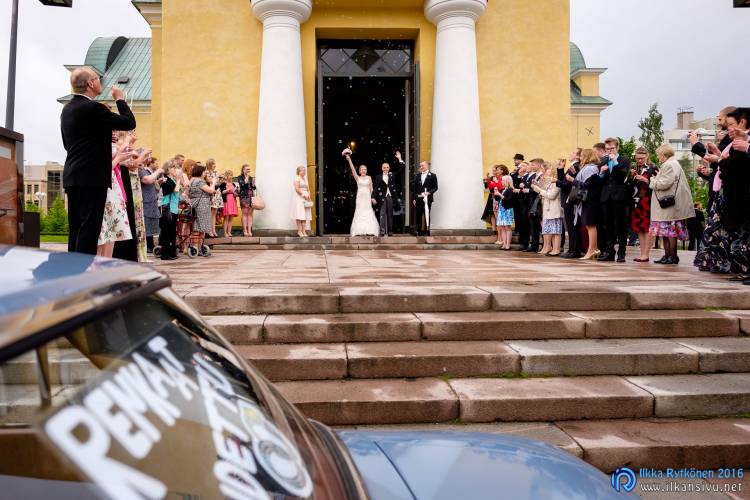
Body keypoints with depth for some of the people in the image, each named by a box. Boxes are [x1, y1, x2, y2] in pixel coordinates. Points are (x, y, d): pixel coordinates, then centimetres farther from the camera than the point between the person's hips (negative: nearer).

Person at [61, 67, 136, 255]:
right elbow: (129, 122, -11)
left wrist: (104, 137, 19)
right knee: (90, 227, -7)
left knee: (75, 228, 11)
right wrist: (120, 99, 4)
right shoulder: (93, 108, -13)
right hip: (92, 177, -9)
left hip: (72, 176, 9)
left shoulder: (67, 109, 15)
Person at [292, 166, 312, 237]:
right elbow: (297, 189, -14)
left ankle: (304, 231, 1)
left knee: (305, 215, 2)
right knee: (299, 215, -10)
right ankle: (299, 231, -8)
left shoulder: (305, 179, 20)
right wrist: (303, 195, -15)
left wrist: (308, 195, 1)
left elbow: (308, 189, 20)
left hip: (305, 198, 8)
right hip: (299, 197, -7)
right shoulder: (297, 178, -3)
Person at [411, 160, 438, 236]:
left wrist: (429, 193, -17)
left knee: (426, 215, 2)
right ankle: (418, 231, 10)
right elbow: (414, 188, 10)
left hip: (427, 199, -3)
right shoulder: (417, 176, 12)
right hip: (418, 199, 3)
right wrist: (414, 198, 4)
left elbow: (435, 187, -2)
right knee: (417, 215, 2)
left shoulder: (432, 176, 1)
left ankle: (426, 231, 8)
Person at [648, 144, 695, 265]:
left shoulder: (670, 165, -14)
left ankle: (673, 256, 1)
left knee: (669, 230, -4)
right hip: (666, 203, 10)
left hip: (668, 204, -10)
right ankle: (667, 255, 14)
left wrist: (653, 181, -6)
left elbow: (665, 183, -21)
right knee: (665, 231, 11)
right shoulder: (670, 164, 19)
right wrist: (657, 178, 10)